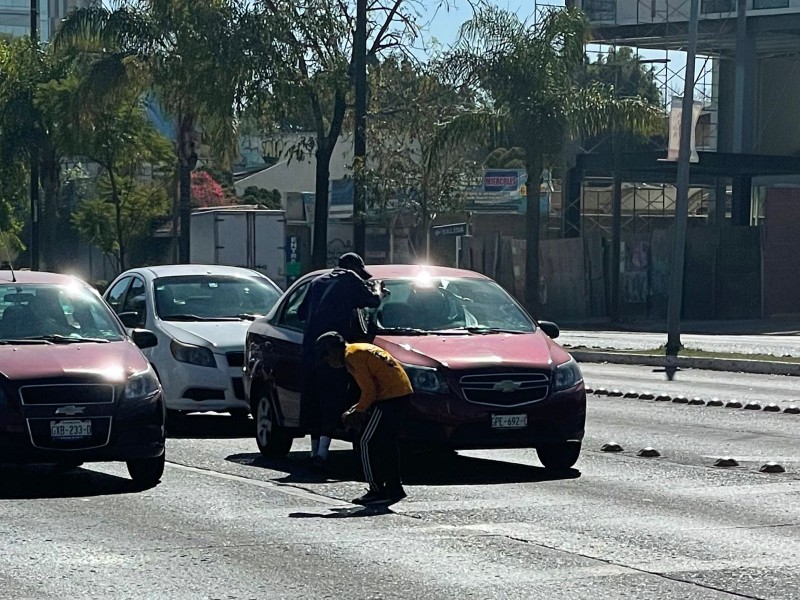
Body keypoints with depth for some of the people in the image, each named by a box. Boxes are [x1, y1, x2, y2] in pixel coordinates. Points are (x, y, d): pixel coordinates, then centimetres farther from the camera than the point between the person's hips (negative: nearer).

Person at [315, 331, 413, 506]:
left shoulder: (352, 356, -9)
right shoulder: (360, 350, 21)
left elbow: (369, 390, -14)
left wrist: (358, 412, -2)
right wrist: (358, 408, 17)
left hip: (390, 396, -10)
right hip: (403, 391, 10)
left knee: (367, 443, -3)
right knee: (388, 442, 18)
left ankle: (377, 491, -2)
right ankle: (394, 489, 22)